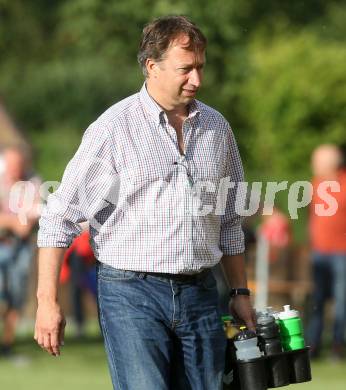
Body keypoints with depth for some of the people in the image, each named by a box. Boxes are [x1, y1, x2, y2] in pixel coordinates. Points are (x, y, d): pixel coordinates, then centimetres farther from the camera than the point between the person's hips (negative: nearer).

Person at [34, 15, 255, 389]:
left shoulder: (216, 128, 11)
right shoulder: (113, 129, -6)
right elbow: (58, 218, -4)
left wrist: (240, 292, 19)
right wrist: (47, 300, -9)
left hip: (199, 293, 5)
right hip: (132, 293, -5)